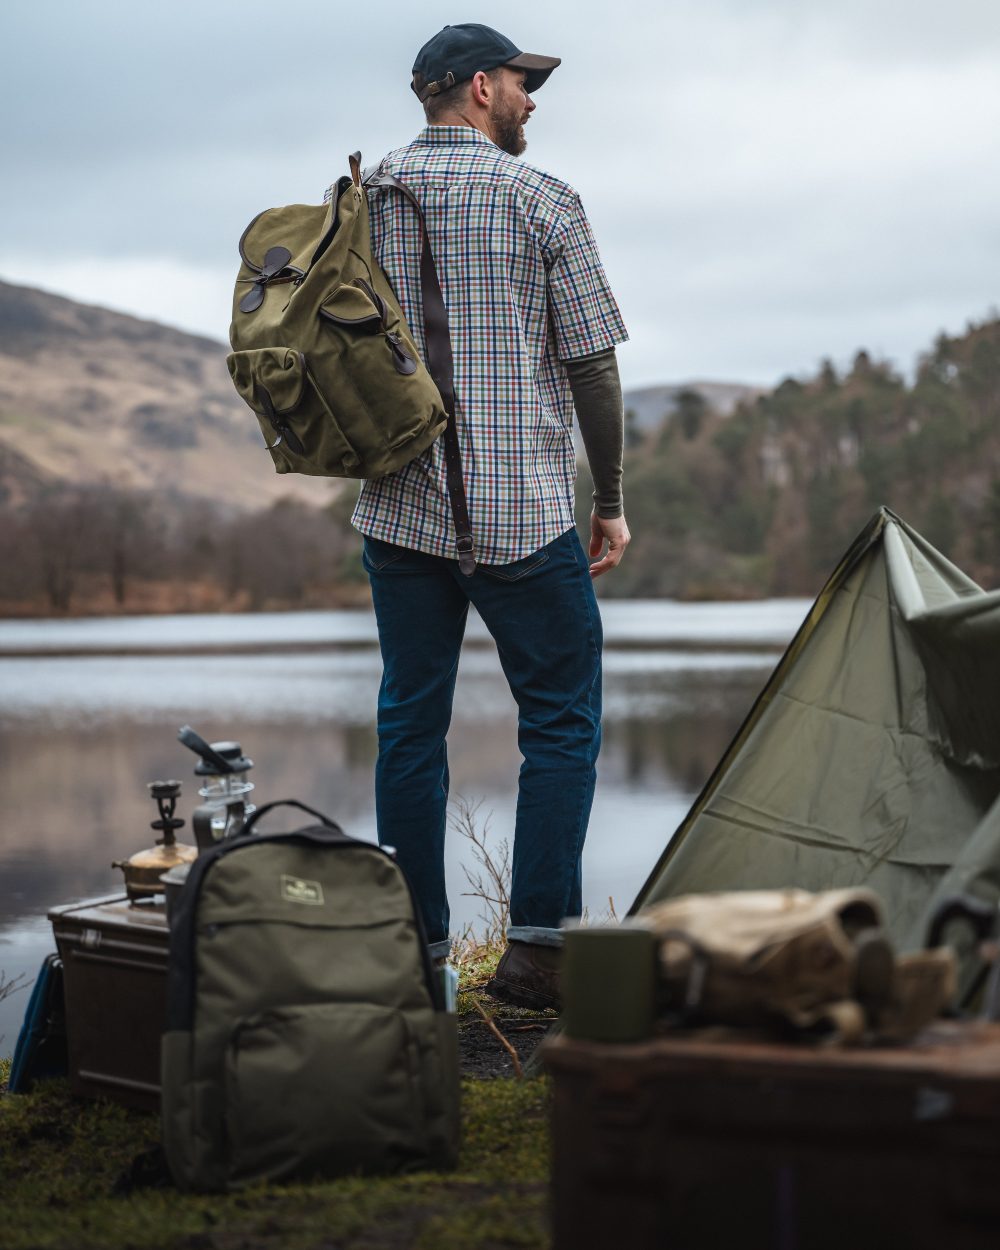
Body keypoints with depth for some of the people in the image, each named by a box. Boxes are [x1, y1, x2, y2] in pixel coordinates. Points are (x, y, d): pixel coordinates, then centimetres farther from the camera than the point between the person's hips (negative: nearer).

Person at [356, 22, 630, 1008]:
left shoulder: (359, 202, 10)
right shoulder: (537, 198, -3)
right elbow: (591, 361, -3)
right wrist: (610, 502, 6)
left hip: (397, 512, 5)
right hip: (522, 512, -5)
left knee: (410, 724, 10)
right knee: (562, 721, 5)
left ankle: (416, 951, 13)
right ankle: (536, 945, 0)